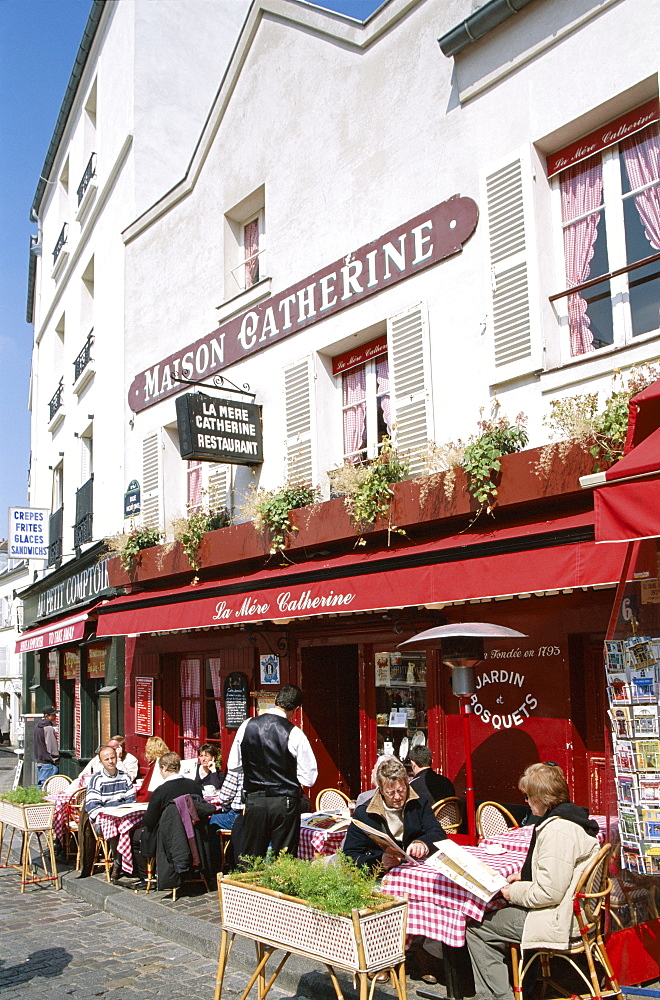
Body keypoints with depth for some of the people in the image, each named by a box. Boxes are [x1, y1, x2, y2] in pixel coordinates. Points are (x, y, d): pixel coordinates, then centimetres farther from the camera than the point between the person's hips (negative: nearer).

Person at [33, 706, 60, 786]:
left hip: (39, 761, 9)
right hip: (48, 762, -9)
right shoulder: (49, 728, -17)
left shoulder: (37, 726, 12)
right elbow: (52, 748, -14)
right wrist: (56, 762, -5)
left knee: (41, 784, 14)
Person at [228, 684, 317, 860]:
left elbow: (233, 765, 7)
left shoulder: (247, 726, -3)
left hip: (254, 801, 3)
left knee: (250, 860, 13)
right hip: (285, 804, -3)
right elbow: (309, 778, -9)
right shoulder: (295, 734, -13)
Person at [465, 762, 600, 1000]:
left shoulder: (557, 830, -23)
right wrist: (526, 877, 11)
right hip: (572, 914, 11)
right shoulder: (573, 818, 8)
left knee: (476, 928, -3)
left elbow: (549, 892, -25)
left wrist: (514, 893, -10)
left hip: (558, 922, -11)